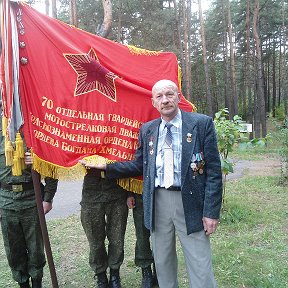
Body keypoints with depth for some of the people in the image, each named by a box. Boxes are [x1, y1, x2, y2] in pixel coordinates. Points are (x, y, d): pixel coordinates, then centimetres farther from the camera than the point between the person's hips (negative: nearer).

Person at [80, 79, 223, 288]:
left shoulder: (202, 123, -5)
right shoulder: (147, 129, 8)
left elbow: (213, 170, -7)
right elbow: (139, 165, 13)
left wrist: (211, 212, -11)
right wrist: (107, 167, 4)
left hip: (190, 202, -3)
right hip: (158, 201, 4)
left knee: (201, 268, 4)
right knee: (162, 263, 19)